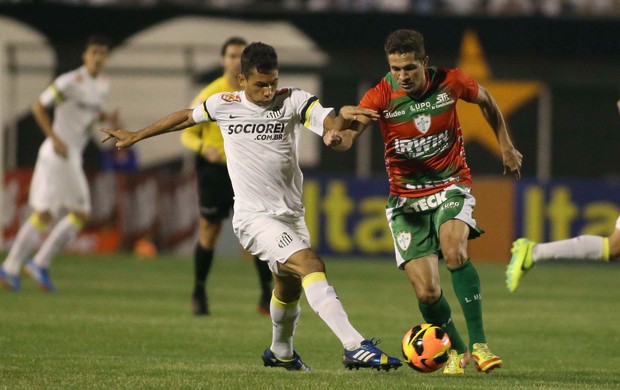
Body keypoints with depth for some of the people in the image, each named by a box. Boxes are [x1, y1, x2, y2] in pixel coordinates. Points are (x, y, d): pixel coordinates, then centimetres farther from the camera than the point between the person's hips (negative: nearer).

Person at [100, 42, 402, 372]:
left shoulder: (293, 101, -3)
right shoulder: (224, 105, -2)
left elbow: (330, 124, -20)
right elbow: (185, 118, 17)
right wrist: (136, 136, 27)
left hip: (291, 213, 4)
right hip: (255, 217, -4)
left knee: (289, 284, 24)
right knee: (311, 265, -25)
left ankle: (280, 353, 52)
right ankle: (355, 347, -36)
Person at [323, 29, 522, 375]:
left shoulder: (450, 83, -9)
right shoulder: (382, 96, -13)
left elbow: (485, 100, 13)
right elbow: (349, 135, -27)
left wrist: (506, 146, 18)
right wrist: (339, 135, -51)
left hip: (451, 184, 0)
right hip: (407, 197, 0)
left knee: (454, 250, -31)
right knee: (427, 291, -9)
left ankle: (478, 343, -24)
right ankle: (456, 351, 18)